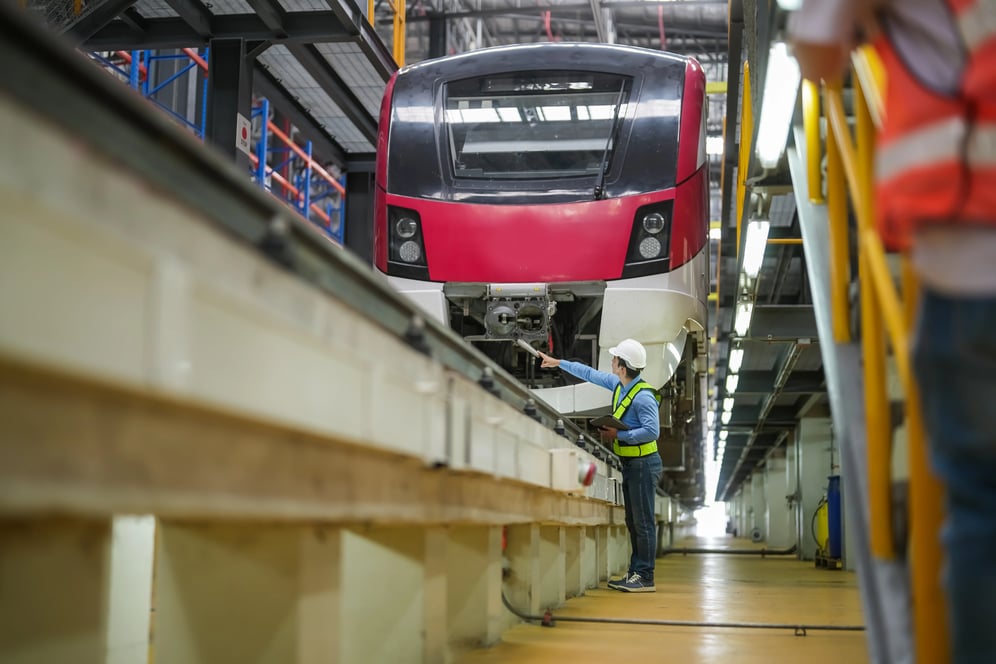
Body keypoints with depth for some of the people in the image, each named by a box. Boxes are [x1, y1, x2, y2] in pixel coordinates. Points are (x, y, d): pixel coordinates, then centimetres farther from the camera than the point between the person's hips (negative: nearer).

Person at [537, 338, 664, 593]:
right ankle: (635, 573, 18)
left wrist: (618, 435, -22)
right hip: (630, 464, 10)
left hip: (644, 464, -10)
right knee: (633, 522, 12)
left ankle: (645, 578, -3)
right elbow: (591, 373, 20)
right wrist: (558, 363, 24)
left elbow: (652, 431, -26)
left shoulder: (643, 397, -20)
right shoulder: (618, 384, 8)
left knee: (643, 522, -7)